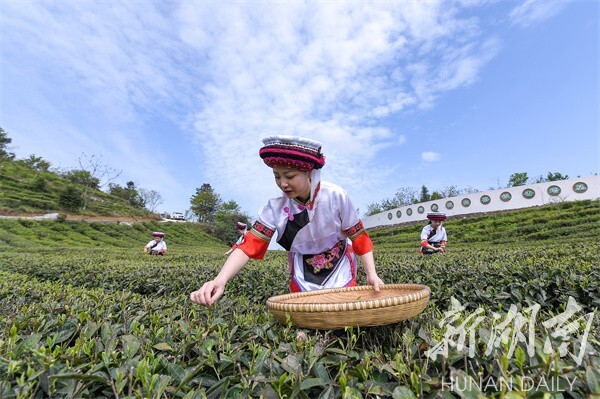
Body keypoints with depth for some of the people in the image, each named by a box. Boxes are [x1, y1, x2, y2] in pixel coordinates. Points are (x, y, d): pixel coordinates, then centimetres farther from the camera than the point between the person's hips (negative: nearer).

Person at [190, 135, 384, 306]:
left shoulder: (336, 196, -24)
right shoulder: (275, 208, -20)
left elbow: (358, 235, -13)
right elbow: (249, 245, -27)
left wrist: (371, 273, -18)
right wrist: (220, 280, -40)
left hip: (339, 267, 0)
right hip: (303, 271, 1)